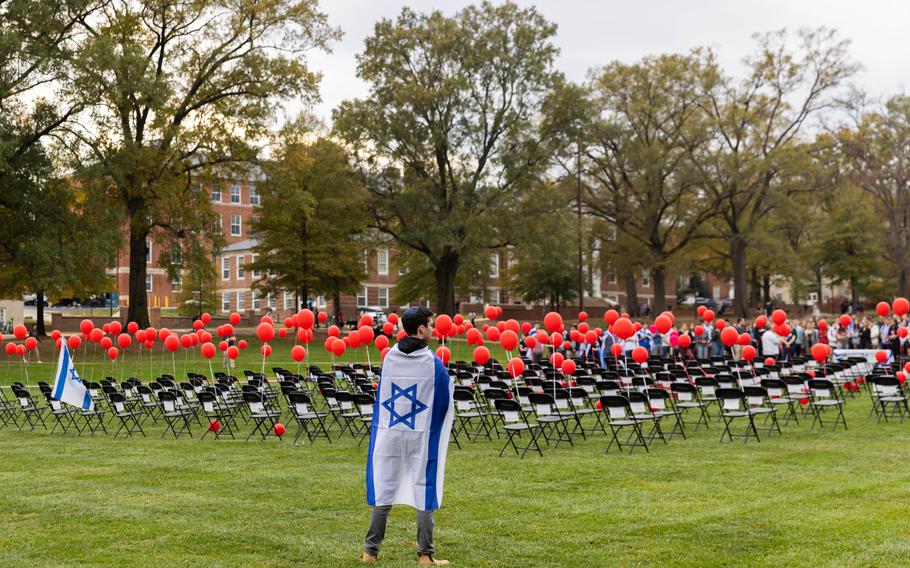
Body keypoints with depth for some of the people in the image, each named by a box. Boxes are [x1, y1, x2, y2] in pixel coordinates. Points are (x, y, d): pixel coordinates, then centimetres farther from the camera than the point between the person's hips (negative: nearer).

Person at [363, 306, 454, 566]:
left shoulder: (388, 358, 1)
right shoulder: (433, 362, -9)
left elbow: (381, 397, 10)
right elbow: (446, 401, -2)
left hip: (388, 435, 3)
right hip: (421, 436, -3)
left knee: (383, 493, 10)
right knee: (424, 494, 6)